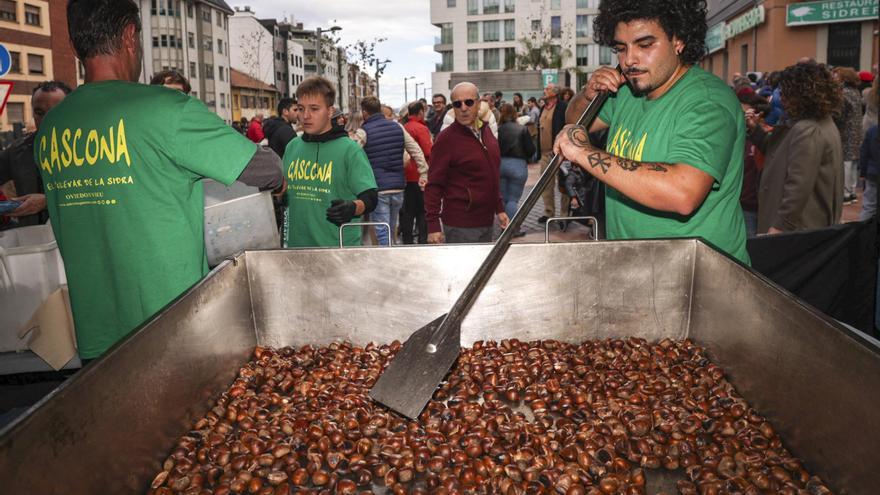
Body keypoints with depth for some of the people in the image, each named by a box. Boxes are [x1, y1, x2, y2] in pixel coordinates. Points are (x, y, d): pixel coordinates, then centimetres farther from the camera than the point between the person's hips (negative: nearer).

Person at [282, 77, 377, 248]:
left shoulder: (349, 149, -8)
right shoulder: (292, 147, 8)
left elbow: (370, 198, -12)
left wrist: (353, 208, -30)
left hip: (339, 247, -5)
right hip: (297, 244, 5)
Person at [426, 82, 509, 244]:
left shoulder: (486, 132, 10)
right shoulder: (446, 139, -12)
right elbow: (433, 186, -13)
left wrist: (499, 208, 19)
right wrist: (433, 224, -18)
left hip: (486, 222, 8)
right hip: (459, 226, -8)